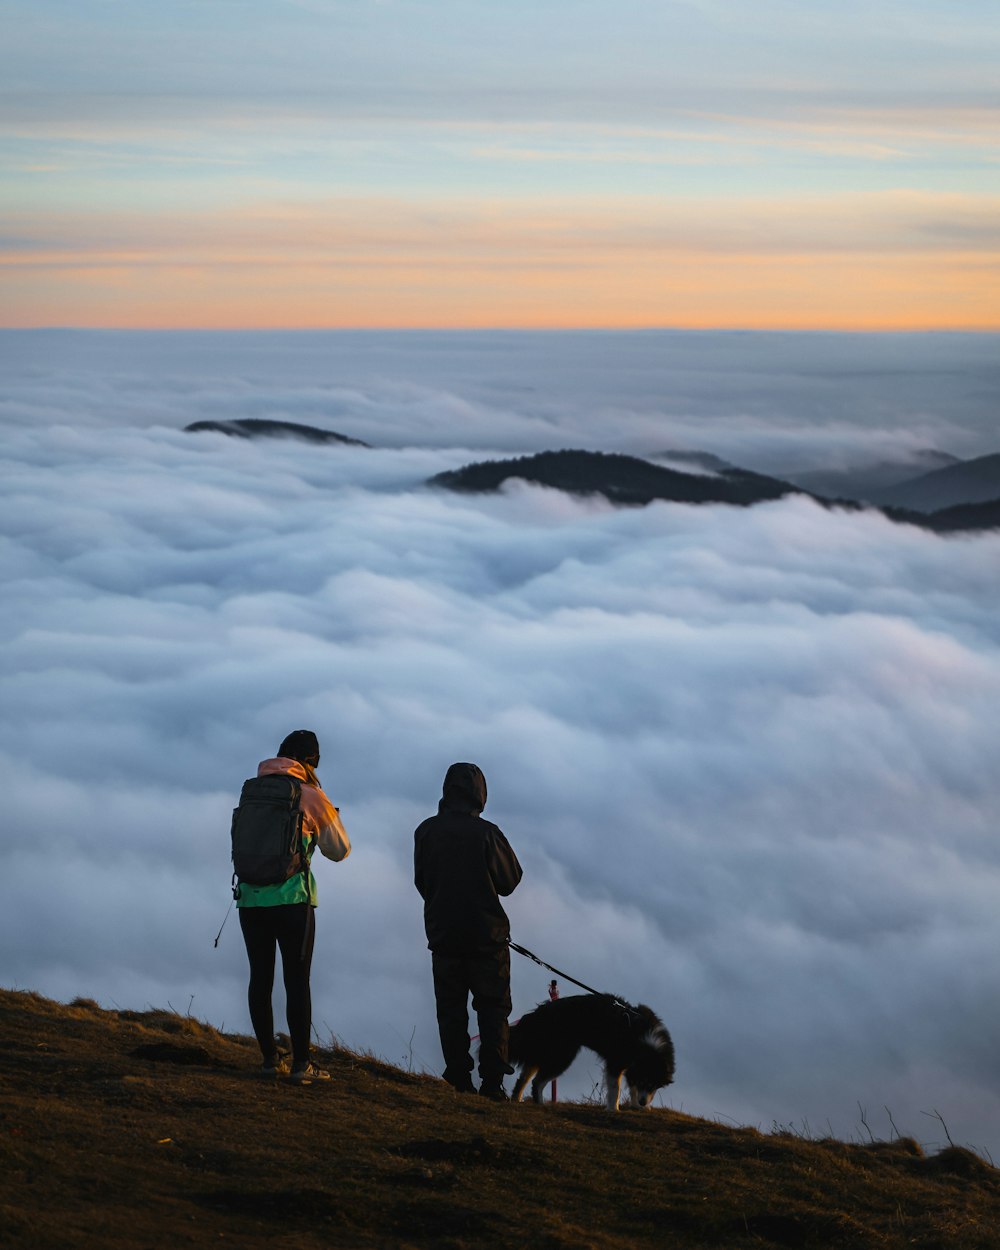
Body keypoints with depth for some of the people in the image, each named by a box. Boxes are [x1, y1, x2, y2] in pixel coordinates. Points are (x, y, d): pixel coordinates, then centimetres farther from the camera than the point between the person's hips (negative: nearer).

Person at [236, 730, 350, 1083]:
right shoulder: (311, 796, -2)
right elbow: (339, 849, 6)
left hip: (251, 896, 4)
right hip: (292, 898, -4)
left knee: (260, 978, 8)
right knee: (297, 981, -1)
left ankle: (270, 1059, 10)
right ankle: (301, 1063, -3)